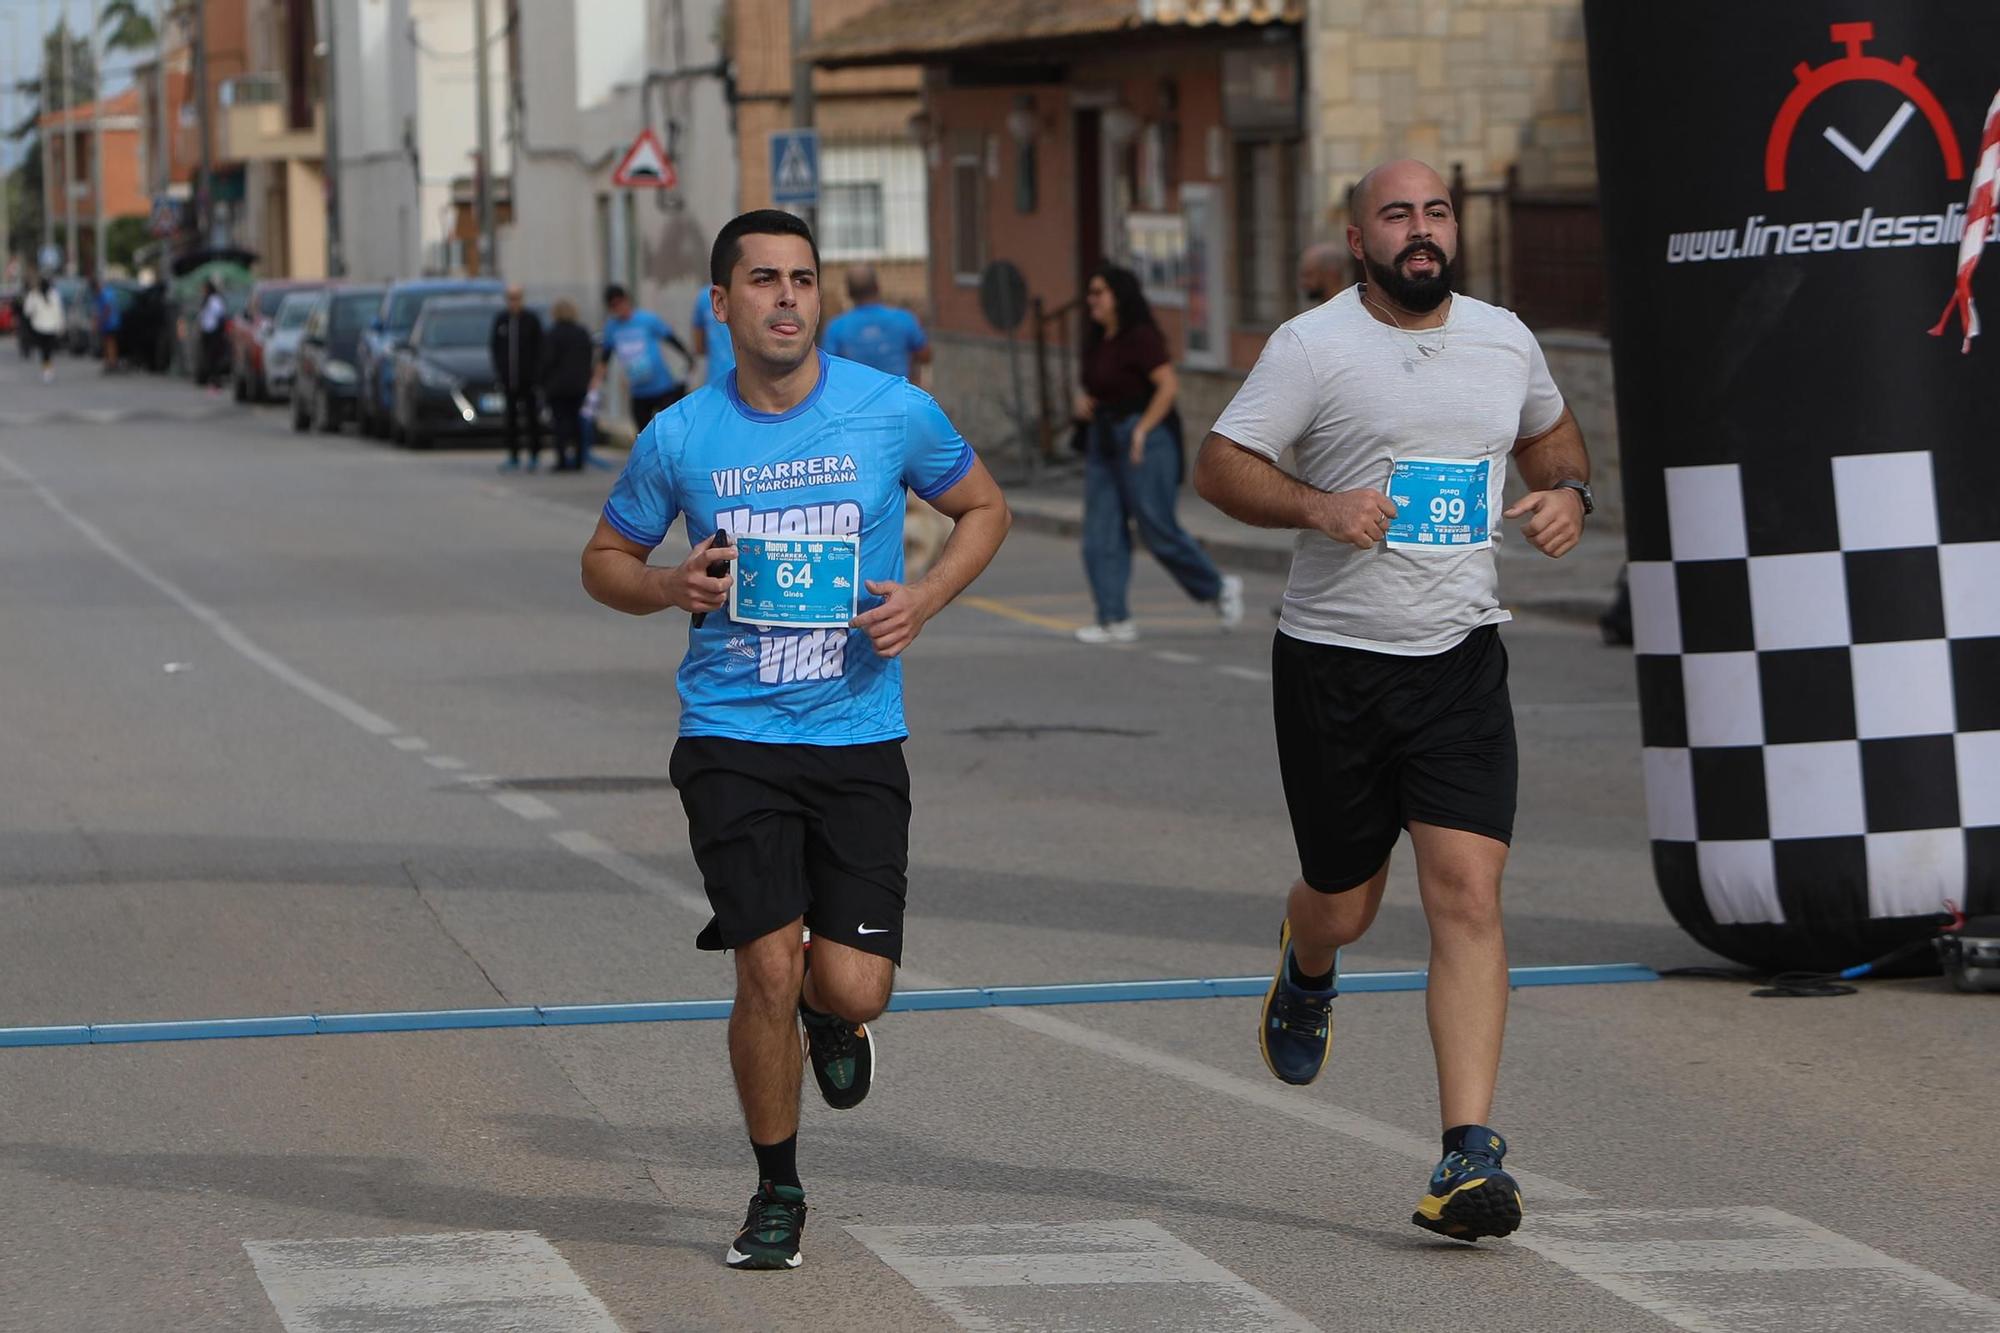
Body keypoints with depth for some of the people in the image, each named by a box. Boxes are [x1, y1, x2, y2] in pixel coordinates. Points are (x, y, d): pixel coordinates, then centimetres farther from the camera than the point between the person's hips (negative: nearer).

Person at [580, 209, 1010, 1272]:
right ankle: (776, 1191, 13)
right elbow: (605, 561, 13)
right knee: (768, 970, -9)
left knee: (853, 988, -7)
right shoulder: (680, 437, -1)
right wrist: (671, 586, -10)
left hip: (858, 735, 0)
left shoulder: (893, 412, -2)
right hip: (731, 736, 0)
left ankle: (827, 1011, 33)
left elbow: (984, 509, 13)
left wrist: (922, 600, -4)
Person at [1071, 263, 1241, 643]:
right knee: (1101, 533, 1)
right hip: (1104, 440, 9)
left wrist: (1142, 430, -21)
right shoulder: (1098, 341, 12)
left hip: (1143, 441, -9)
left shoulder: (1140, 338, -13)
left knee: (1158, 529, -4)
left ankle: (1220, 588, 16)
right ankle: (1115, 621, 2)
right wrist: (1083, 398, 4)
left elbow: (1169, 384, -20)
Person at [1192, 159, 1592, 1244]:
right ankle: (1306, 975, 50)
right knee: (1343, 903, 10)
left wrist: (1569, 493, 5)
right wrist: (1318, 506, -25)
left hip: (1460, 662, 2)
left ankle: (1469, 1153, -15)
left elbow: (1550, 429, 27)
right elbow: (1218, 467, -8)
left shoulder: (1505, 341, 8)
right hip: (1333, 661, -2)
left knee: (1467, 892, -13)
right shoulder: (1314, 346, -6)